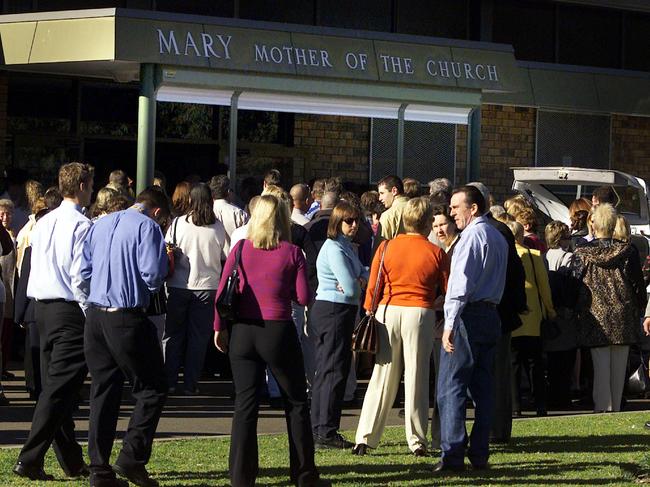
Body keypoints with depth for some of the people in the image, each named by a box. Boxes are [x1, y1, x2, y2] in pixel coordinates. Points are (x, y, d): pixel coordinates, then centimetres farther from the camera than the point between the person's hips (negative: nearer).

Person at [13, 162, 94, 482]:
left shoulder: (43, 224, 10)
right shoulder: (81, 226, -13)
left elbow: (34, 268, 14)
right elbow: (81, 276, -16)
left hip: (43, 308, 8)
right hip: (70, 311, -8)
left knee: (54, 386, 12)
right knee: (59, 389, -6)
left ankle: (72, 461, 19)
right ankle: (29, 460, -11)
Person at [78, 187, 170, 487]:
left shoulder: (101, 224, 15)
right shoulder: (147, 226, -6)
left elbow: (83, 271, 14)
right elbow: (152, 275, -14)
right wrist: (154, 285, 7)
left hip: (95, 316, 7)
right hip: (127, 317, -7)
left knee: (103, 391, 10)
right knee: (152, 389, 4)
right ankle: (131, 458, -7)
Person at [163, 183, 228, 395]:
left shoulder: (178, 224, -8)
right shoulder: (218, 228, -6)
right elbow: (227, 256, 3)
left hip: (179, 287, 0)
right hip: (207, 286, 0)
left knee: (173, 334, 12)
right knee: (199, 337, 7)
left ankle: (169, 381, 12)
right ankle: (190, 384, 7)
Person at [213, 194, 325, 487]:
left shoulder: (240, 249, 1)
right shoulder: (292, 253, -4)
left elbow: (222, 291, -1)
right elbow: (303, 297, -6)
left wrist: (219, 327, 6)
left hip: (242, 332, 2)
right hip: (278, 332, -2)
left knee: (245, 405, 5)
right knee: (296, 403, 11)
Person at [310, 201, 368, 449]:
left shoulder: (346, 246, 16)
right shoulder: (334, 248, -16)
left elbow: (363, 271, 15)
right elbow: (351, 289, -20)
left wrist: (360, 280, -7)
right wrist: (356, 286, 3)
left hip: (340, 312, 10)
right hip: (334, 311, -10)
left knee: (325, 371, 12)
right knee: (335, 370, -9)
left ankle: (319, 429, 17)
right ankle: (327, 432, -9)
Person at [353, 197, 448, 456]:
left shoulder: (386, 248, 2)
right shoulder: (435, 253, -2)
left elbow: (373, 287, 3)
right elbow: (448, 290, 3)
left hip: (388, 311, 2)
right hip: (420, 313, -2)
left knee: (382, 378, 6)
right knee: (417, 377, 4)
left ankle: (365, 438, 3)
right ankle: (417, 441, 7)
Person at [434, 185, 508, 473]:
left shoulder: (472, 236, -11)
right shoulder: (498, 237, 18)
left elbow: (461, 283, -20)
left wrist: (450, 323, -23)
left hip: (469, 316, -9)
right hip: (491, 315, 9)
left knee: (451, 387, -8)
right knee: (483, 387, 10)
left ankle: (453, 455, -12)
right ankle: (479, 454, 10)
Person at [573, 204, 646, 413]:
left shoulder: (582, 253, -6)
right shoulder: (627, 251, -3)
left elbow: (577, 286, -2)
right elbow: (638, 285, 1)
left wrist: (578, 312, 9)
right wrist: (638, 312, 12)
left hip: (595, 317, -1)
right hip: (623, 316, 1)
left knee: (600, 366, 1)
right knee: (619, 368, 10)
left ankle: (602, 408, 0)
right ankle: (616, 408, 16)